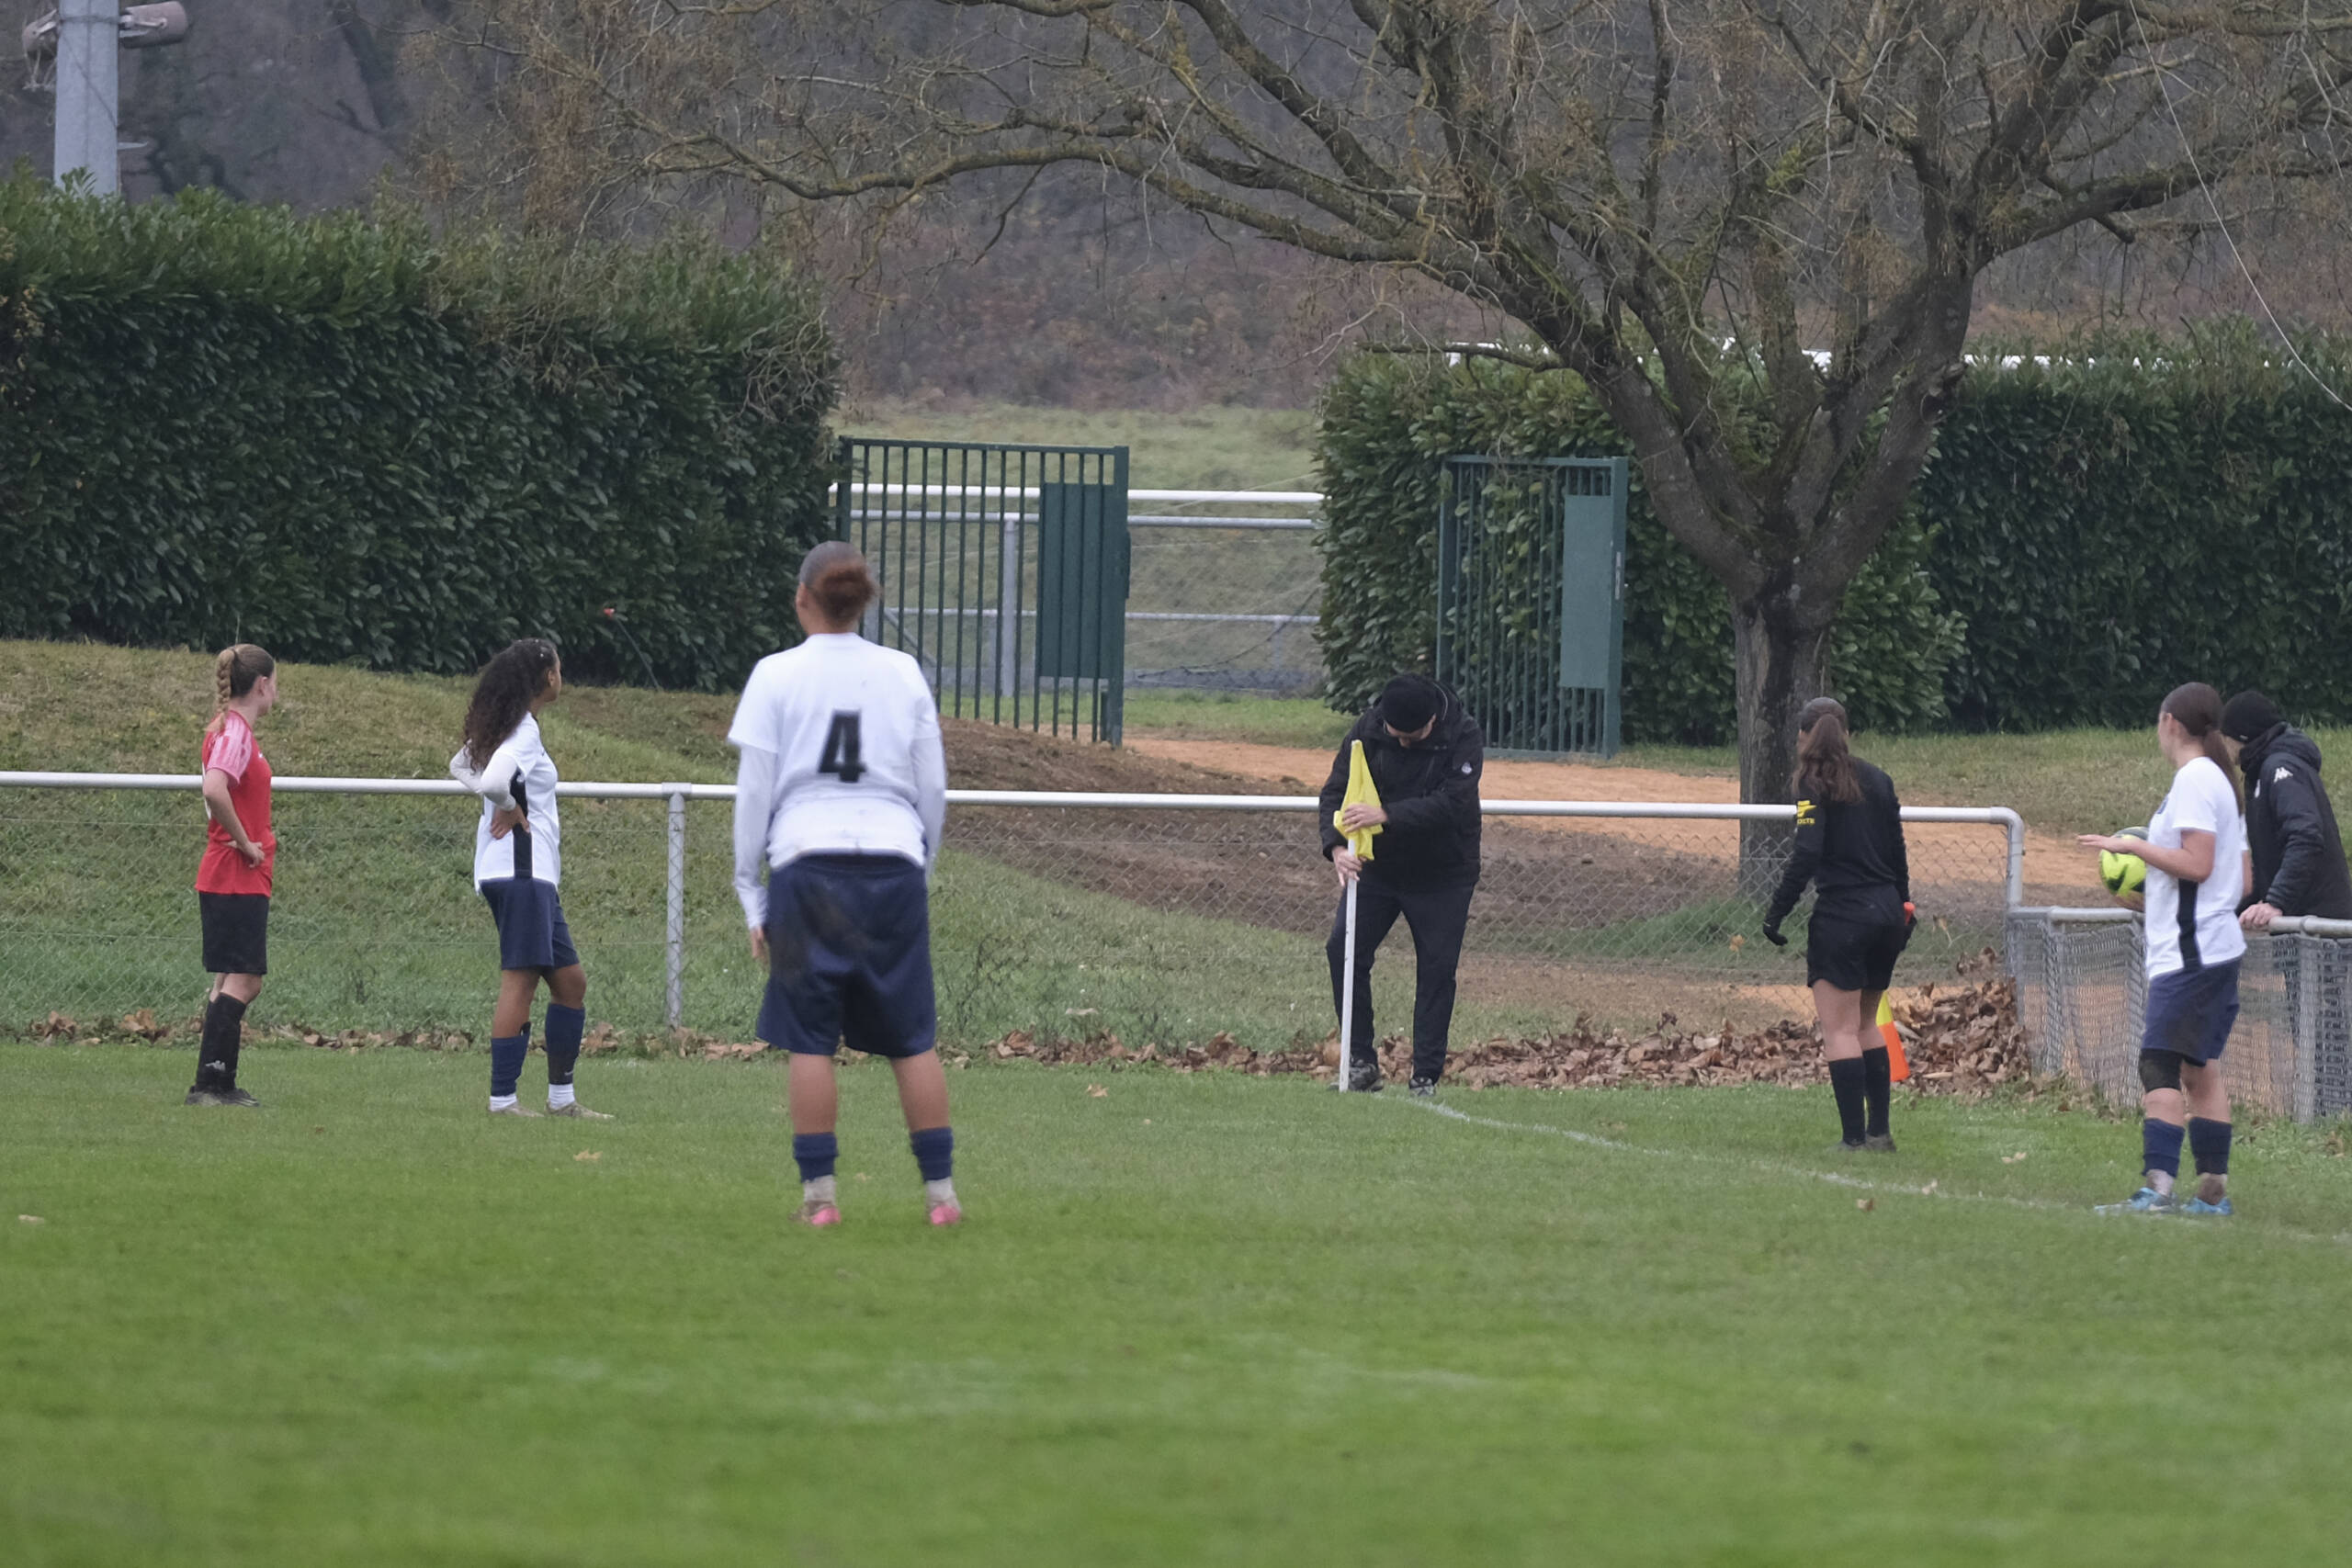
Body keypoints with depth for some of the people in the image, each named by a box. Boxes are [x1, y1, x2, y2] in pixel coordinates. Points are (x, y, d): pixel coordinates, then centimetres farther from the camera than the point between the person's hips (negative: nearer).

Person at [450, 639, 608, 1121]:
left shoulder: (500, 726, 15)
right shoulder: (524, 731, -14)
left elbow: (460, 766, 30)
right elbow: (494, 780, -31)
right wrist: (508, 807, -9)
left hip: (535, 876, 10)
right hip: (520, 869, -10)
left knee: (570, 981, 13)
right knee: (520, 982, -11)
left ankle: (562, 1095, 16)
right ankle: (503, 1098, -11)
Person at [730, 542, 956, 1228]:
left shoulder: (777, 676, 1)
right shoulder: (902, 674, 7)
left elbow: (754, 792, 1)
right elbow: (933, 790, 10)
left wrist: (751, 896, 6)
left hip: (807, 866, -2)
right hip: (894, 862, 2)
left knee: (808, 1039, 1)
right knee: (913, 1037, 6)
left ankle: (819, 1192, -4)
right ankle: (940, 1190, 2)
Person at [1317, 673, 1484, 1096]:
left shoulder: (1464, 737, -18)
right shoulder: (1367, 731, -10)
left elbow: (1451, 803, -28)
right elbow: (1336, 791, -11)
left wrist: (1387, 816, -38)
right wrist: (1336, 845, -30)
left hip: (1443, 875, -3)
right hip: (1378, 867, 3)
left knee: (1437, 968, -3)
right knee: (1343, 950, -7)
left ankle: (1426, 1077, 4)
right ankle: (1361, 1062, 1)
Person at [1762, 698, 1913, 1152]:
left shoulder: (1816, 785, -8)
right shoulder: (1878, 781, 11)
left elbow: (1806, 854, -17)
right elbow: (1897, 853, 15)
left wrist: (1776, 912, -14)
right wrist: (1902, 910, 23)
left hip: (1841, 916, -7)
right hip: (1886, 913, 7)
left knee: (1840, 1030, -4)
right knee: (1866, 1025, 18)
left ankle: (1854, 1136, -9)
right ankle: (1879, 1130, 15)